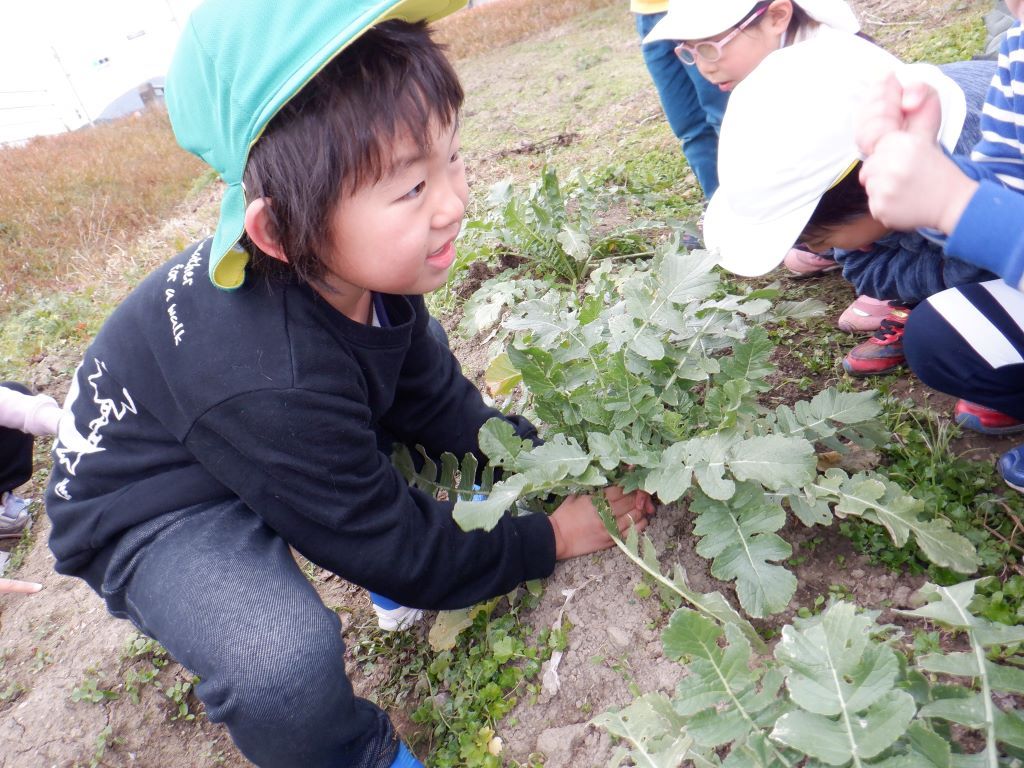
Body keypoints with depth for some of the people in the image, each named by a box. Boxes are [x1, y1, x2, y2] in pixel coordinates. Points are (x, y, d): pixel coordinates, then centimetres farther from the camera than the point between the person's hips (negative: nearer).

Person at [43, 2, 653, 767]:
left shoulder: (349, 269, -18)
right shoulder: (266, 387, -40)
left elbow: (438, 399, -3)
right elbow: (396, 551, -25)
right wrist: (550, 538, -14)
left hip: (271, 450, 8)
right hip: (153, 515, -7)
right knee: (284, 662, -33)